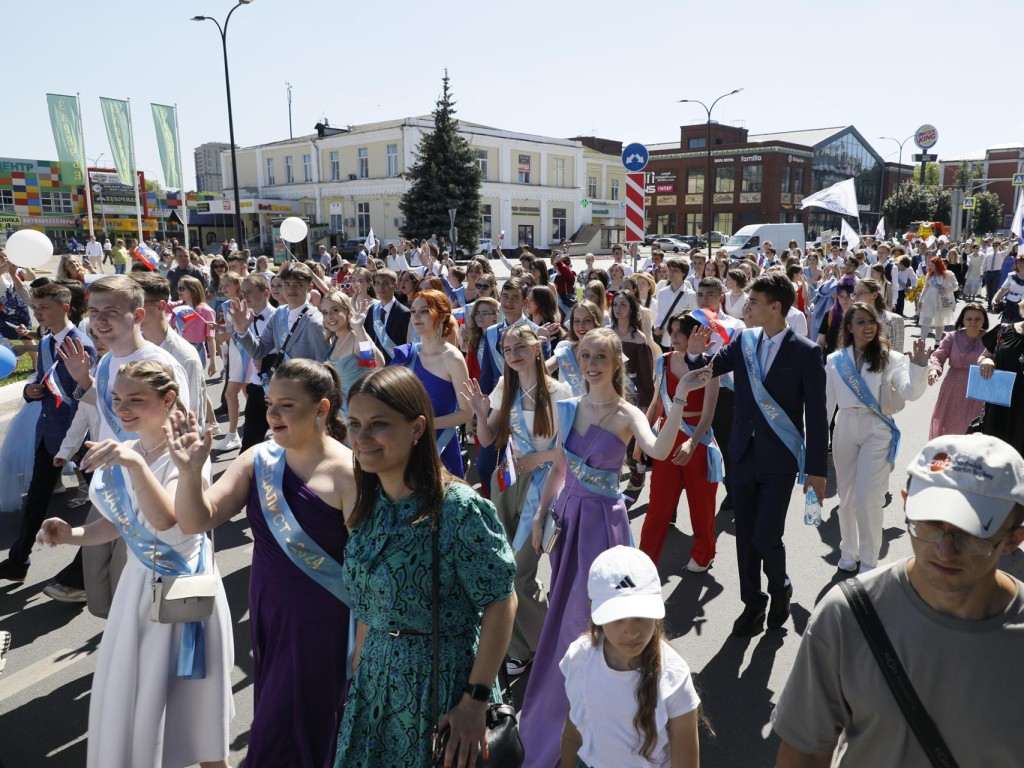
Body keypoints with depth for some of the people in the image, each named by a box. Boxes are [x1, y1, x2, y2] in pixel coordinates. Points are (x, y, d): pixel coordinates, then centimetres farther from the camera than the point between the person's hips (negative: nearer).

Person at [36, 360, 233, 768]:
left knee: (188, 699, 7)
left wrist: (136, 465, -45)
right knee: (128, 694, 18)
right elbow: (120, 522, 11)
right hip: (139, 582, 7)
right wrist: (73, 534, -6)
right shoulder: (125, 454, 2)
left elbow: (165, 522, -34)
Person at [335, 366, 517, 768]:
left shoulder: (458, 508, -22)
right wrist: (357, 676, 10)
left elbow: (501, 603, -19)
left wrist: (475, 701, -19)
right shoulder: (370, 506, -1)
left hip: (441, 686, -6)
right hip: (375, 681, 6)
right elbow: (369, 606, 8)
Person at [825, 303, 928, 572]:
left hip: (877, 431, -3)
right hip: (845, 429, 3)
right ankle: (848, 553, 31)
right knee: (846, 497, 12)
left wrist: (919, 363, -29)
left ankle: (868, 560, 14)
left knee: (867, 499, -4)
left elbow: (911, 392, -15)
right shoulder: (835, 360, 4)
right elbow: (827, 401, 9)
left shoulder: (890, 358, -3)